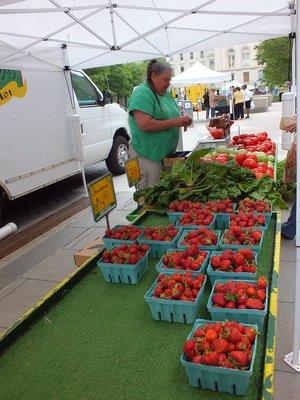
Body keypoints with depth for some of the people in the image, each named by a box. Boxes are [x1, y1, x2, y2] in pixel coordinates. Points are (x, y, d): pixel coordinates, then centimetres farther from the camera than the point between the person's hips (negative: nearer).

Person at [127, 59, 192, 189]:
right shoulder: (142, 94, -13)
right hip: (148, 155, -8)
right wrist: (174, 122, -20)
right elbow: (144, 125, -25)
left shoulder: (166, 93, 15)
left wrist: (182, 120, 4)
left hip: (167, 153, 9)